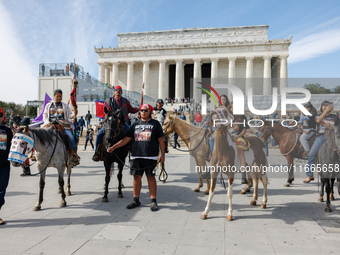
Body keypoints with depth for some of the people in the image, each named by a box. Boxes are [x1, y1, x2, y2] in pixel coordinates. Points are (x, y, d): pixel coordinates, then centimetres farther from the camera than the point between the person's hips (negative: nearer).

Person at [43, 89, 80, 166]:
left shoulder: (65, 106, 17)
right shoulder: (48, 105, 19)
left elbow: (70, 115, 8)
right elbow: (45, 115, 15)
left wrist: (74, 114, -15)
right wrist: (47, 122, -4)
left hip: (63, 125, -1)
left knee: (71, 136, -25)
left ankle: (74, 155, -15)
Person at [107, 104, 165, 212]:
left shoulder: (155, 124, 5)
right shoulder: (135, 124, 13)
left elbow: (161, 140, 4)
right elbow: (126, 139, 11)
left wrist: (163, 154, -1)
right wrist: (113, 147, 3)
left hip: (151, 156, -3)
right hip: (136, 156, 3)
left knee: (151, 177, 0)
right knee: (137, 177, 7)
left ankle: (153, 201, 10)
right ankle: (136, 200, 22)